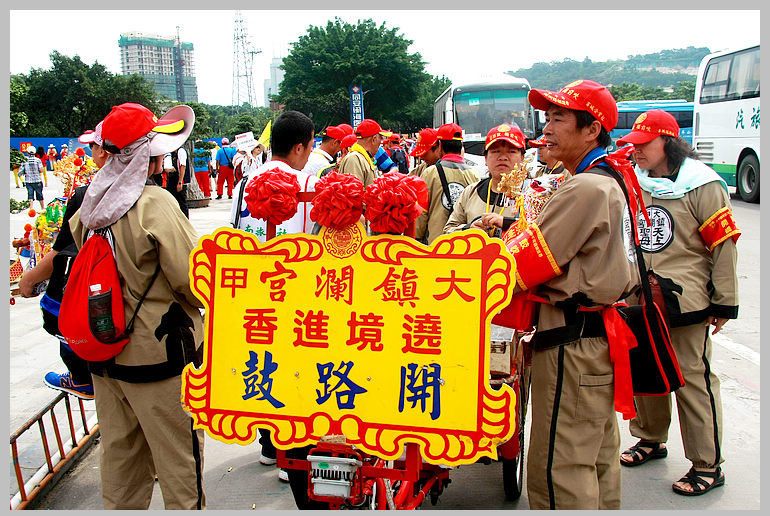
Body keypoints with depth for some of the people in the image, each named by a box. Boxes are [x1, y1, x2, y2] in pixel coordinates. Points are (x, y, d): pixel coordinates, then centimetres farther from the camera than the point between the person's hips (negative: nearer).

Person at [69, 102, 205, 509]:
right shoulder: (154, 204, -20)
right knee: (178, 453, 8)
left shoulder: (90, 202, 1)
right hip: (158, 351, -7)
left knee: (118, 450, 21)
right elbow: (194, 281, -20)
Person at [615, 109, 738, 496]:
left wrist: (724, 302, -8)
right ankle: (651, 439, 34)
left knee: (692, 377, -3)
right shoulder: (634, 183, 9)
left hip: (685, 301, -6)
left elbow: (724, 245, -7)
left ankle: (708, 465, 8)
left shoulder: (702, 186, -8)